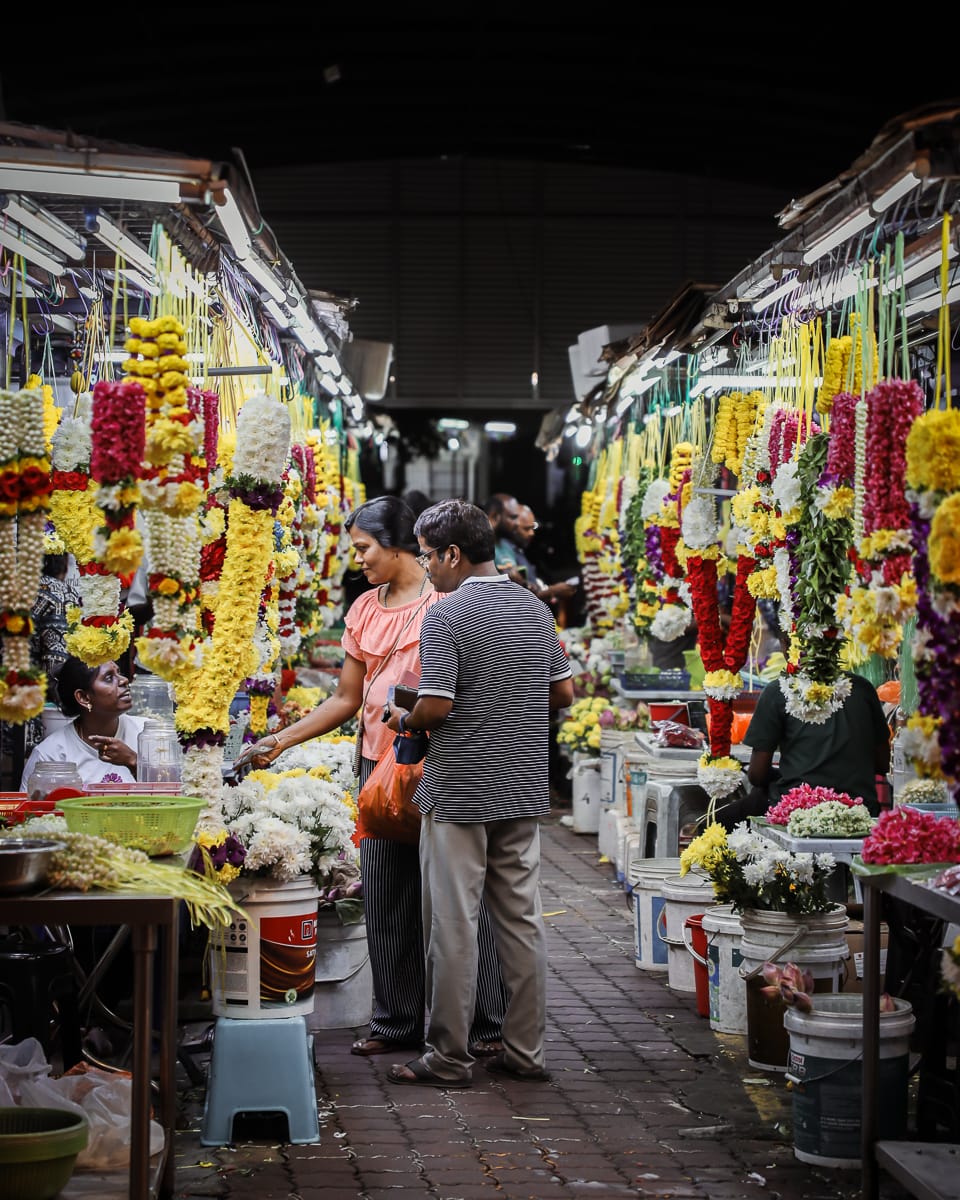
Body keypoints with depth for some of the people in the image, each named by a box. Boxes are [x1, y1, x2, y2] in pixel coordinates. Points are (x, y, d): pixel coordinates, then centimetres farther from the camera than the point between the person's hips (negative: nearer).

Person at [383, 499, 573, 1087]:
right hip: (524, 793, 6)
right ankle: (526, 1051, 14)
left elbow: (436, 706, -19)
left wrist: (403, 720, 1)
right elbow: (563, 693, 12)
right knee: (523, 920, 10)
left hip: (459, 794, -6)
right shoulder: (536, 609, 8)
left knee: (454, 925, 0)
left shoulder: (446, 618, -13)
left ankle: (449, 1057, 6)